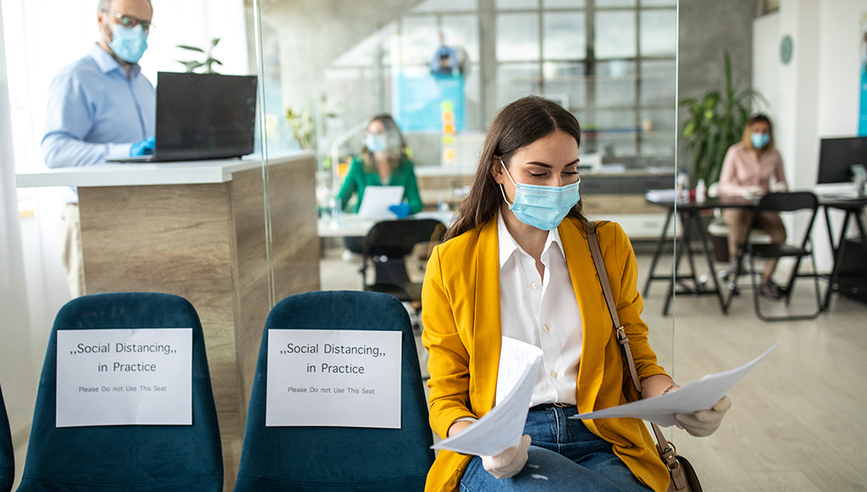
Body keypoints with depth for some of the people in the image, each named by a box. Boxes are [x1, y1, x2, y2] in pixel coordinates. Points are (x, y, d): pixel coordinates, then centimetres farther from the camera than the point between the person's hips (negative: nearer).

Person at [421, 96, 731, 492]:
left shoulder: (608, 244, 13)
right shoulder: (450, 263, 5)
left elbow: (638, 359, 16)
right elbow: (446, 398, 6)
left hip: (600, 445, 4)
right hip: (502, 456, -3)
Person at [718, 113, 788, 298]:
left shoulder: (774, 154, 5)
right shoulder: (735, 152, -5)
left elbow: (782, 182, 14)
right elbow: (724, 186, -7)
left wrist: (781, 188, -11)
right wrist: (745, 191, -26)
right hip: (736, 206, -3)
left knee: (780, 232, -27)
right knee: (741, 217, -41)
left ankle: (767, 279, -9)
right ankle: (734, 259, -15)